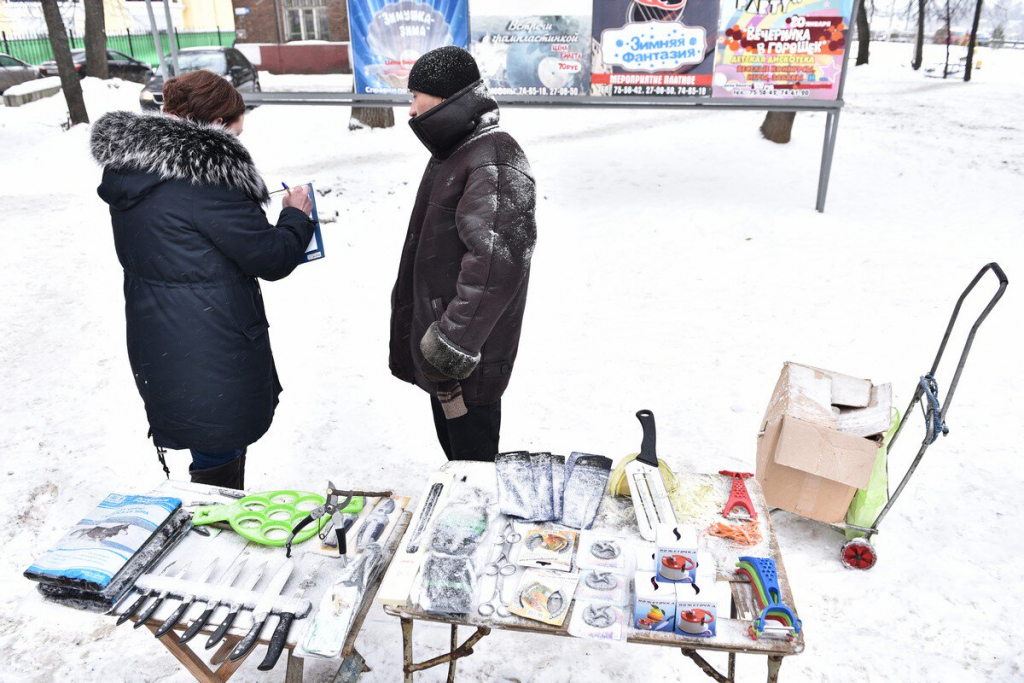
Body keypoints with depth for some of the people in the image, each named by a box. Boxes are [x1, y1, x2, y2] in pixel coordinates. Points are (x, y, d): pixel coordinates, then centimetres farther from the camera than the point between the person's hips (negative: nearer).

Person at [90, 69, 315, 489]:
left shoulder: (129, 170, 6)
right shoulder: (205, 177, -22)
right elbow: (272, 258, -16)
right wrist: (296, 217, 3)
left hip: (156, 355, 9)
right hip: (212, 362, -9)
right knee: (219, 468, 7)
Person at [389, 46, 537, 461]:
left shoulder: (494, 161, -21)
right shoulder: (453, 152, 13)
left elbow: (495, 261, -32)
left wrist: (451, 345, -32)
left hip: (468, 358, -10)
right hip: (442, 348, 10)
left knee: (472, 459, 4)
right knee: (452, 444, 24)